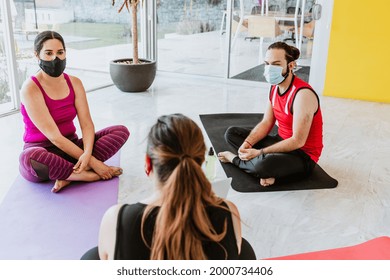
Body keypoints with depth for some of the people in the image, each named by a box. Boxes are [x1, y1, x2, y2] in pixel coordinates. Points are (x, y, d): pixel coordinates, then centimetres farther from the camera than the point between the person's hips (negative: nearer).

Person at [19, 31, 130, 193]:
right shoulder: (31, 88, -16)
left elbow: (87, 124, -7)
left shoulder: (74, 82, 1)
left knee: (121, 131, -12)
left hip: (72, 146, 5)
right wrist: (93, 162, -25)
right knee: (28, 159, -41)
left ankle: (69, 174, -23)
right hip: (43, 151, -5)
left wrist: (87, 154, -28)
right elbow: (54, 136, -22)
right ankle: (89, 175, -21)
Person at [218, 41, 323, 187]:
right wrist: (247, 143, -15)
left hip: (302, 155, -9)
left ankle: (234, 158, -3)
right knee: (231, 133, 6)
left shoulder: (303, 94, -26)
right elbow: (266, 123, 4)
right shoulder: (275, 87, 1)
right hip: (281, 142, 9)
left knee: (263, 164, -39)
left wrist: (259, 152, -27)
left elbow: (298, 141, -27)